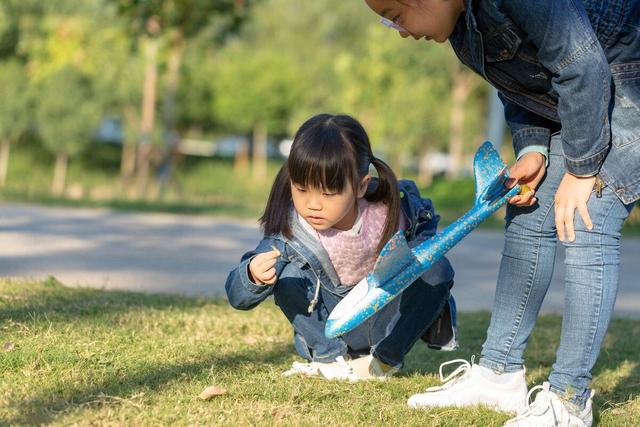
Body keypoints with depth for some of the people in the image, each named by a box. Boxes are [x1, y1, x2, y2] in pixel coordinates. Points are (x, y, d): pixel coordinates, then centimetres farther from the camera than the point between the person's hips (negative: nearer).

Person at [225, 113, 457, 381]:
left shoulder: (388, 208, -24)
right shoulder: (289, 229, -28)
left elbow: (425, 221, 3)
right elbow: (238, 297, -30)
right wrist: (253, 276, -53)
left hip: (385, 317, 1)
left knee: (436, 271, -23)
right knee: (290, 276, -27)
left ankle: (385, 359, -7)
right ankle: (331, 358, -7)